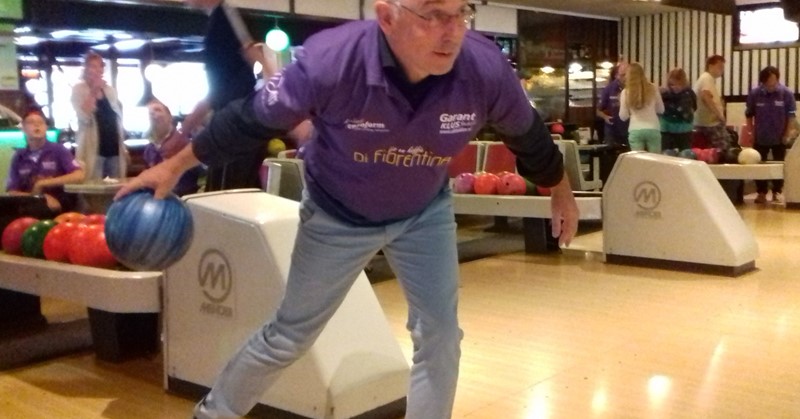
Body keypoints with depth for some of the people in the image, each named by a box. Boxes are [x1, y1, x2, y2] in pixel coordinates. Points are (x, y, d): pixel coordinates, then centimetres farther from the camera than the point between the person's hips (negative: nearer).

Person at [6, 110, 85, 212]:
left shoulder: (58, 150, 4)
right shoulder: (18, 157, 11)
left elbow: (79, 176, -10)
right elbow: (12, 193, 6)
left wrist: (43, 183, -10)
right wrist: (41, 197, -12)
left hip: (58, 207, -2)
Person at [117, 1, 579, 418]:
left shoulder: (486, 68, -28)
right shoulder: (331, 61, -36)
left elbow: (528, 135, -5)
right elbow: (251, 119, -19)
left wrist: (561, 193, 11)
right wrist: (174, 167, -8)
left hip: (424, 213, 3)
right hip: (338, 215, -2)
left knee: (441, 336, 1)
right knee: (289, 335, 10)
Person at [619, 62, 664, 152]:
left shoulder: (626, 92, -3)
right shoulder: (653, 88, 0)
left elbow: (623, 116, 2)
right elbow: (661, 110, 11)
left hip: (635, 131, -1)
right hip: (653, 129, 1)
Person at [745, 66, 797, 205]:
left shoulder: (786, 93, -13)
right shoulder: (754, 93, -11)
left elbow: (791, 115, -7)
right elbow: (749, 114, 0)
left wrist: (787, 134, -8)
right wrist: (752, 132, -3)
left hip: (779, 137, -1)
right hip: (760, 137, 1)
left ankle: (777, 192, 19)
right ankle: (761, 193, 17)